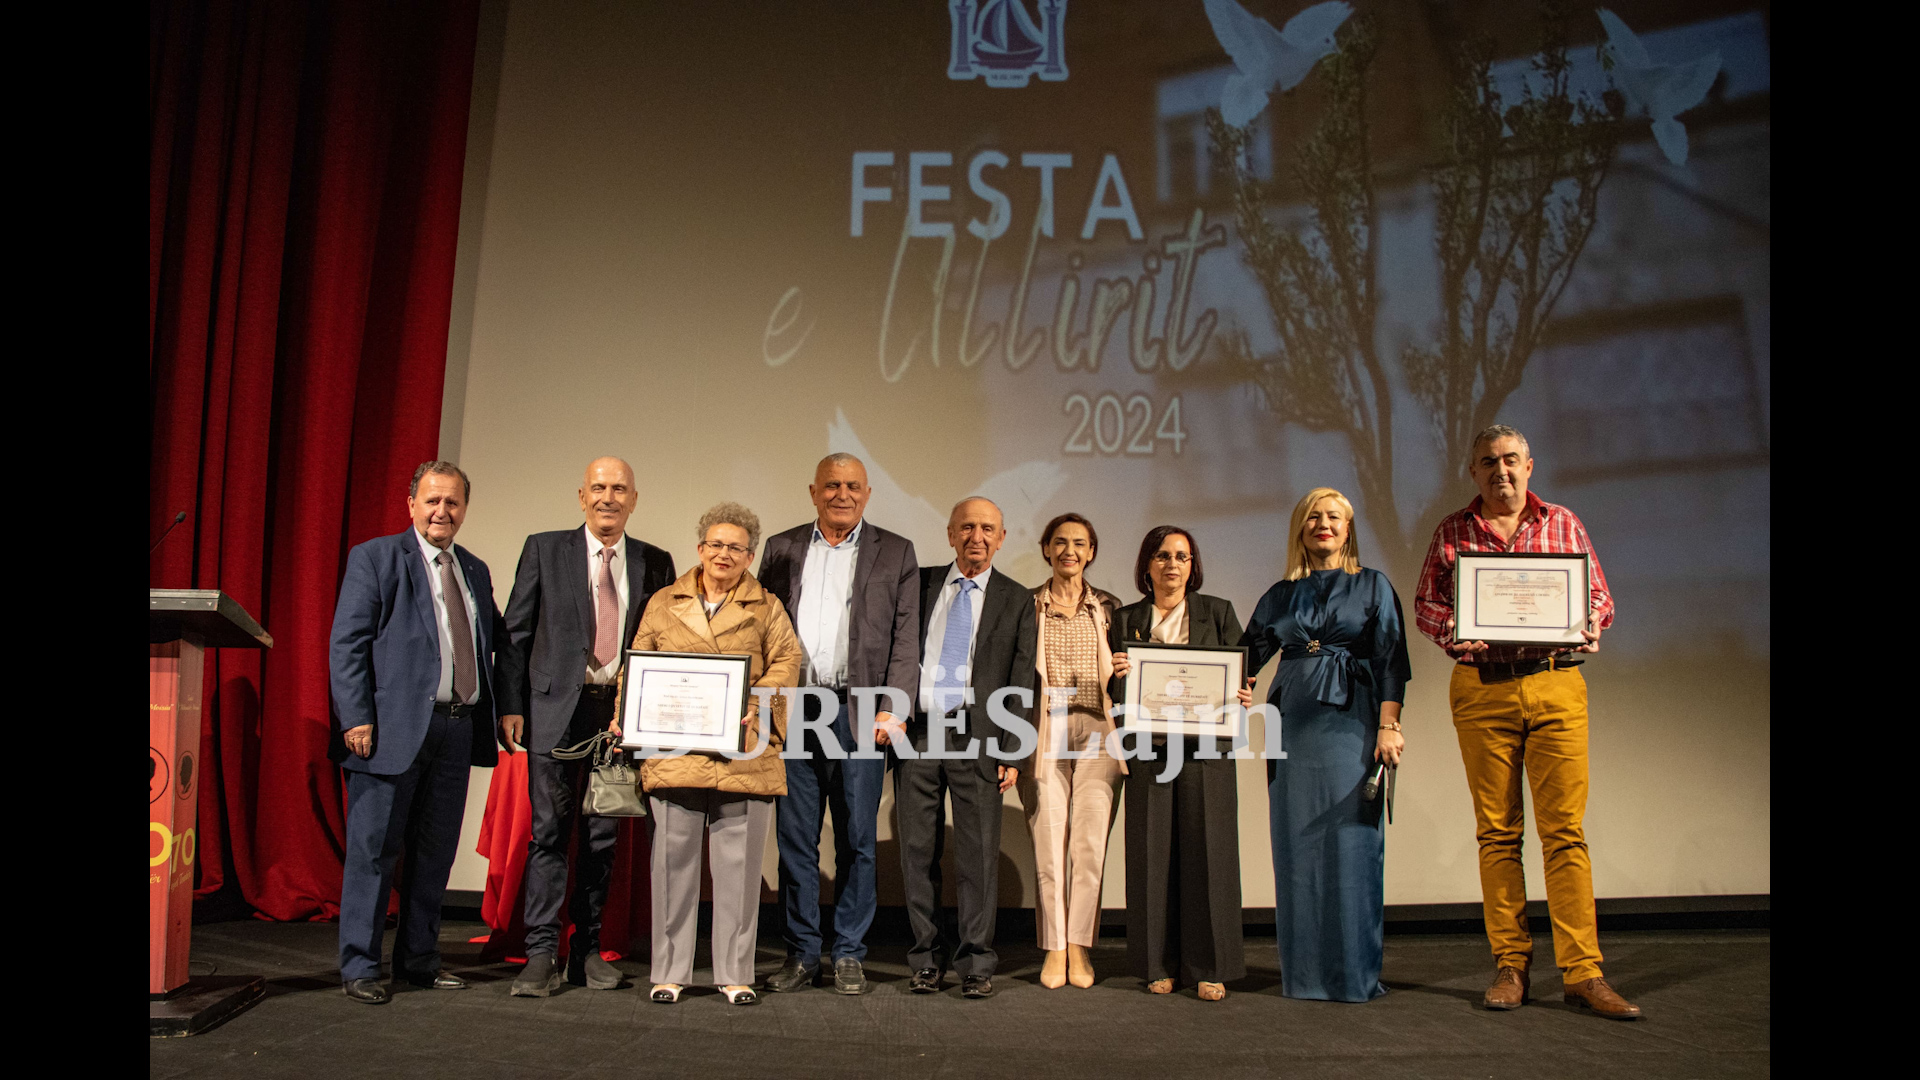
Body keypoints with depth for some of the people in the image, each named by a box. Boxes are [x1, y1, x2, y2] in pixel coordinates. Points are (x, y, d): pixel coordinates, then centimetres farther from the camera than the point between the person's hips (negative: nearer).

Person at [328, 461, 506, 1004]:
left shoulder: (476, 571, 17)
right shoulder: (375, 557, 0)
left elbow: (495, 642, 18)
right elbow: (346, 643, -6)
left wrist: (503, 710, 5)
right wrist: (356, 717, -14)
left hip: (457, 729, 6)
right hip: (393, 727, -5)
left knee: (436, 851, 12)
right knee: (373, 849, 1)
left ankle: (419, 959, 23)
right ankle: (359, 966, 12)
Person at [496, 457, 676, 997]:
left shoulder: (655, 563, 9)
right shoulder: (544, 549, 5)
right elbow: (516, 633, 4)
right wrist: (511, 705, -4)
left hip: (624, 712, 2)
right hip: (557, 709, -2)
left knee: (604, 836, 8)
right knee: (549, 831, -3)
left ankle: (587, 950, 18)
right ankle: (541, 954, 4)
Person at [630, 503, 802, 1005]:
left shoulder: (766, 608, 12)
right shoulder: (663, 604, 16)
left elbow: (786, 662, 2)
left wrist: (758, 704, -15)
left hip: (743, 756, -1)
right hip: (675, 753, 1)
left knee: (739, 865, 3)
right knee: (673, 863, 5)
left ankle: (735, 974, 13)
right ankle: (670, 972, 15)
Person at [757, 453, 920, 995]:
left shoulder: (895, 553, 8)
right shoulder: (781, 548, 13)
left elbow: (906, 639, 2)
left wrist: (893, 707, -9)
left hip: (860, 712, -2)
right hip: (792, 711, 2)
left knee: (857, 839, 3)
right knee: (794, 838, 6)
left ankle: (849, 955, 15)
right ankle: (801, 953, 17)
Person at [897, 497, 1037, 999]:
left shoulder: (1016, 600, 7)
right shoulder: (920, 584, 11)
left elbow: (1022, 681, 4)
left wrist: (1013, 752, -3)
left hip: (976, 738, -1)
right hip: (916, 732, 2)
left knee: (978, 852, -1)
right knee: (918, 851, 6)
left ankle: (975, 963, 10)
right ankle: (927, 958, 18)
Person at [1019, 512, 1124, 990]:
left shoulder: (1107, 607, 12)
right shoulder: (1027, 605, 8)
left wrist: (1123, 673, -4)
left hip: (1096, 731, 1)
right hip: (1045, 731, -1)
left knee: (1090, 840, -4)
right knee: (1049, 840, -3)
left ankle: (1079, 946, 5)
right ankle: (1054, 948, 6)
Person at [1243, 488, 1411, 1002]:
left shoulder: (1373, 586, 7)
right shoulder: (1281, 595, 14)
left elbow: (1390, 660, 1)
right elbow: (1246, 656, 14)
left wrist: (1388, 726, -10)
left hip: (1350, 722, -3)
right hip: (1294, 724, 3)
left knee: (1350, 841, -5)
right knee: (1297, 844, 2)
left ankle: (1354, 972, 3)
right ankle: (1305, 972, 10)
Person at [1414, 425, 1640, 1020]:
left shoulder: (1563, 523, 11)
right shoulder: (1452, 530, 10)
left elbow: (1599, 597, 10)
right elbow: (1425, 603, 8)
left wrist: (1587, 630, -12)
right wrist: (1454, 631, -13)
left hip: (1556, 685, 0)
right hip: (1481, 689, 0)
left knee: (1565, 830, -4)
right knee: (1497, 831, 4)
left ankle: (1583, 972, 1)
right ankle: (1510, 964, 13)